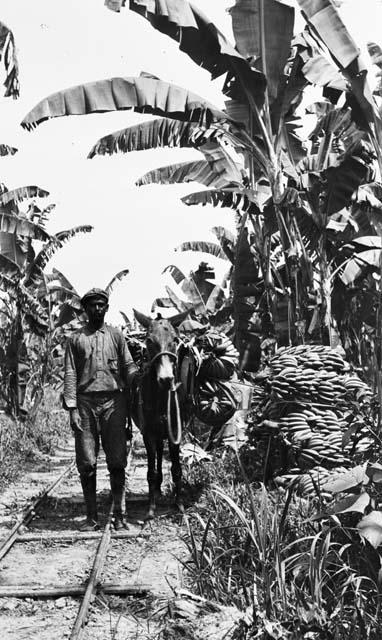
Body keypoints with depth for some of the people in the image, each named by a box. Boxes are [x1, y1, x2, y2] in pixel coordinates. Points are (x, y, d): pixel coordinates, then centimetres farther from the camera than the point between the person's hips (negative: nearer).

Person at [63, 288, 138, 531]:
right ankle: (92, 517, 12)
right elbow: (70, 375, 4)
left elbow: (129, 368, 7)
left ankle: (120, 515, 8)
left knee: (117, 462, 0)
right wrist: (72, 408, -4)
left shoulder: (116, 335, 10)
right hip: (85, 403, 0)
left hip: (113, 401, 0)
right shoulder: (76, 338, 9)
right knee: (86, 464, 3)